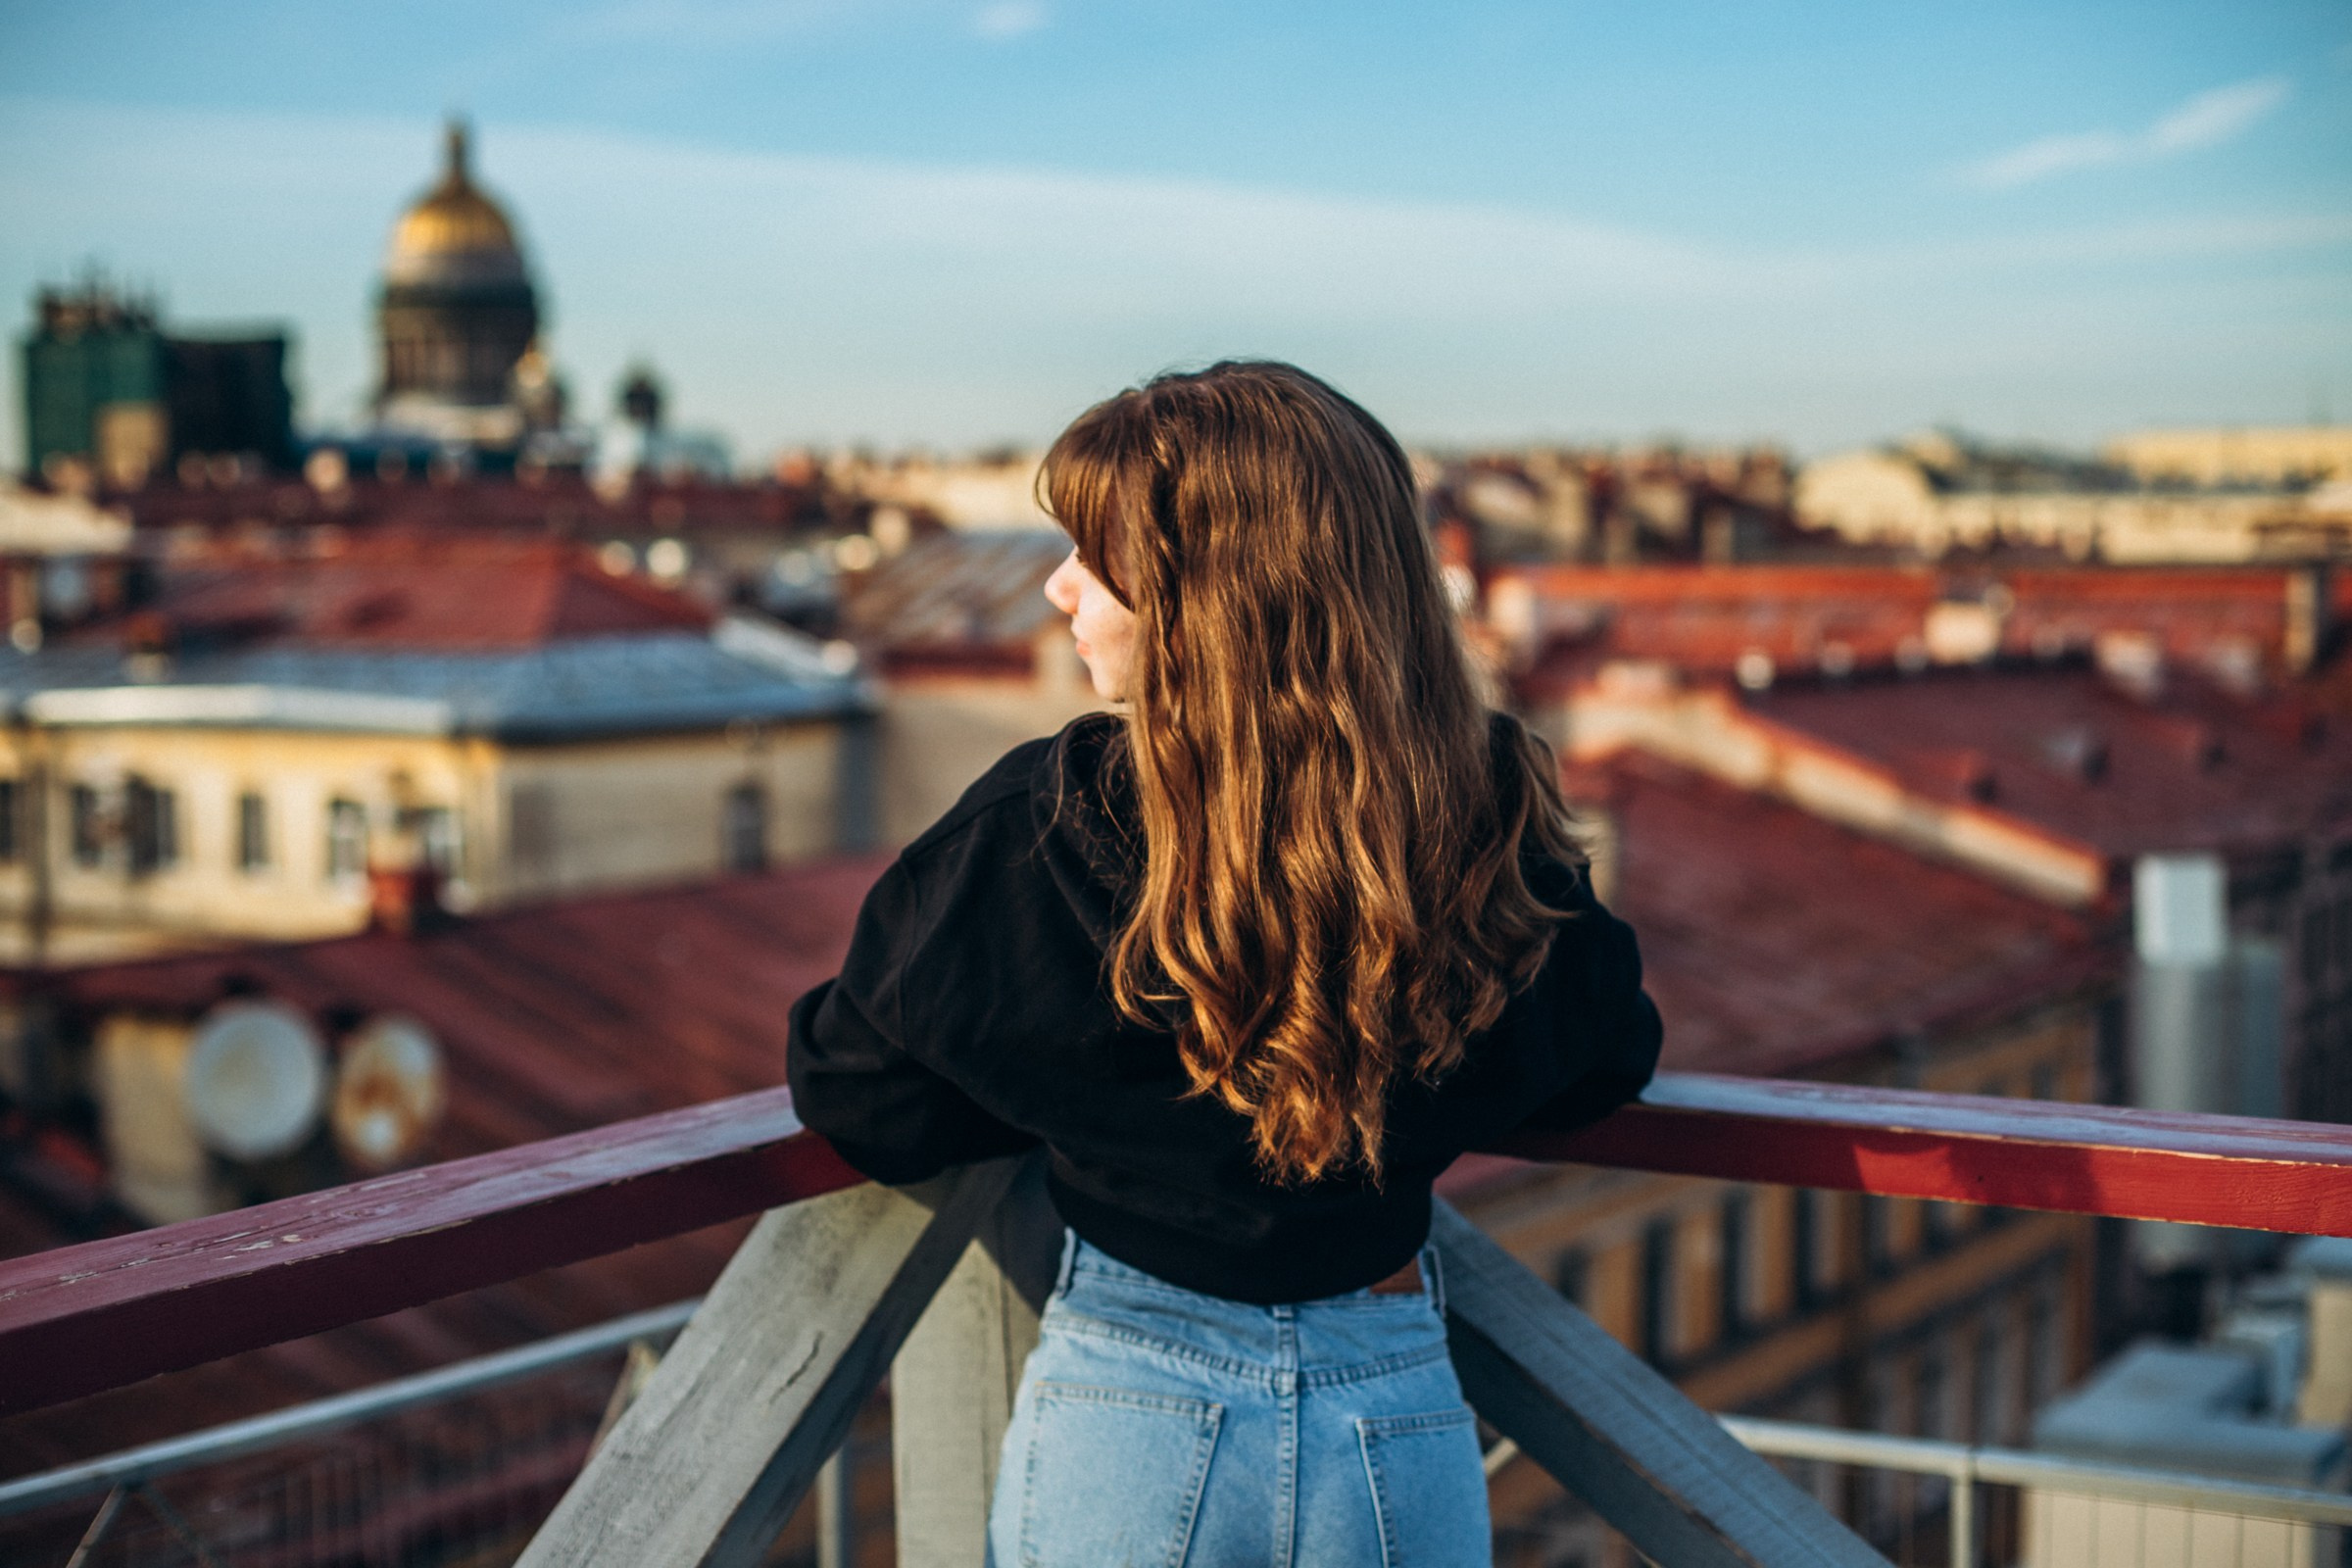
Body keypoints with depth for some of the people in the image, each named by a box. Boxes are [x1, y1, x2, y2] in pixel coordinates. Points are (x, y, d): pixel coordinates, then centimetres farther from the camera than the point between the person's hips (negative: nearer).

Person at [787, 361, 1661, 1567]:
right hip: (1406, 1436, 3)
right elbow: (1609, 1060, 10)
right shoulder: (1495, 831, -9)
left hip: (1127, 1415, -2)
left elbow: (857, 1096, -5)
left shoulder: (1051, 829, -17)